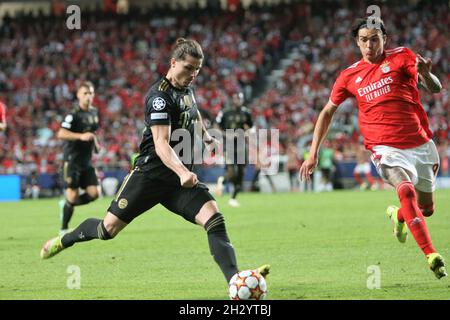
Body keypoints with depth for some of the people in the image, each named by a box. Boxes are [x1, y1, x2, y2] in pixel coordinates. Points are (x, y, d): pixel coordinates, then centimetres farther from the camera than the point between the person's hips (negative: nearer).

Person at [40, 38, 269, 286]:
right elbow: (161, 144, -28)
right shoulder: (160, 96, -16)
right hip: (150, 174, -6)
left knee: (214, 218, -18)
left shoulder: (186, 89, 10)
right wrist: (181, 172, -41)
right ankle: (65, 239, 27)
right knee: (109, 228, -3)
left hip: (181, 178, 7)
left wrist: (205, 135, 41)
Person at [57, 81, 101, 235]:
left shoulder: (94, 112, 11)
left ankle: (66, 205, 21)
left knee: (93, 193, -4)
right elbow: (61, 134, -24)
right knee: (72, 195, -8)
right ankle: (64, 229, 8)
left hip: (86, 161, 7)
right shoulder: (74, 114, -13)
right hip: (72, 160, -7)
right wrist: (81, 136, -31)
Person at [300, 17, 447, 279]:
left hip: (421, 144, 1)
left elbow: (435, 88, -10)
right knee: (407, 192, -30)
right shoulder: (350, 76, 5)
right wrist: (313, 154, 10)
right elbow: (328, 112, 15)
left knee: (426, 208, 14)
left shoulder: (402, 57, -1)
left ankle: (398, 216, 50)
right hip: (387, 149, -1)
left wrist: (426, 73, -34)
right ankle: (433, 257, -31)